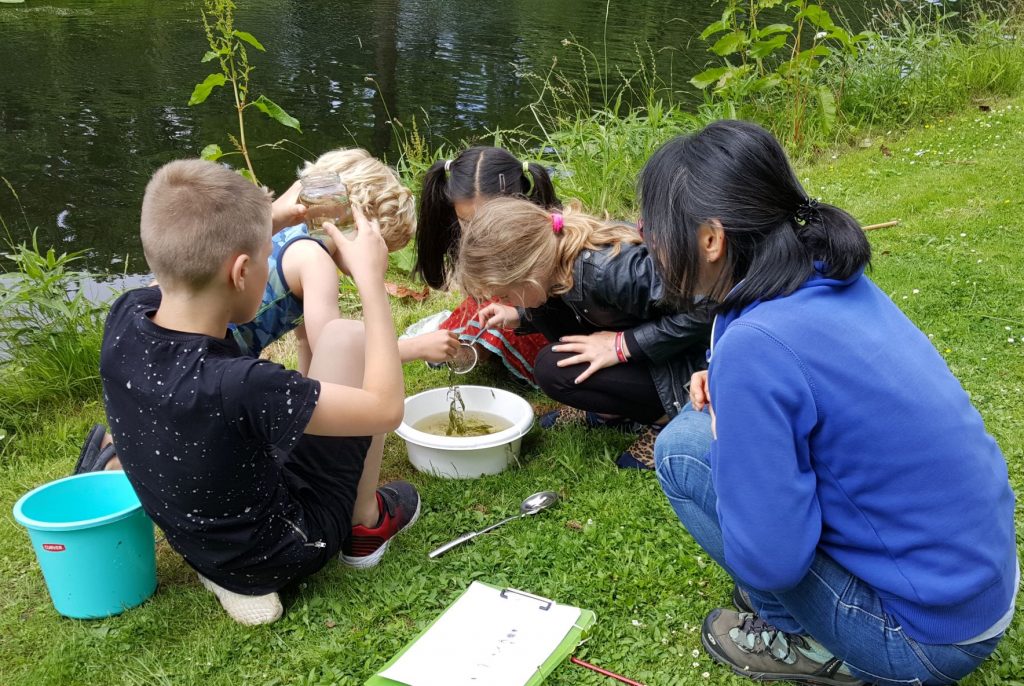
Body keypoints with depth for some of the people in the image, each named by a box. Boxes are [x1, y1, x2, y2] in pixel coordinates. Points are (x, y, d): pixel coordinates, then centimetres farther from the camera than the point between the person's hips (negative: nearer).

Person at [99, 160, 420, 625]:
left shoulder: (125, 319, -18)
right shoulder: (240, 387, -39)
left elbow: (184, 267, 9)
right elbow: (386, 408, -26)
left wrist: (256, 220, 5)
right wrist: (371, 280, -22)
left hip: (198, 542, 7)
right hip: (286, 549, -6)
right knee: (346, 337, -6)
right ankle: (366, 523, 9)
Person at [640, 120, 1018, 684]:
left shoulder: (754, 346, -27)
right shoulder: (833, 280, -2)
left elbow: (764, 559, -24)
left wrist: (723, 434, -8)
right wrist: (730, 394, 2)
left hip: (929, 639, -8)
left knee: (681, 451, -9)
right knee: (705, 422, 11)